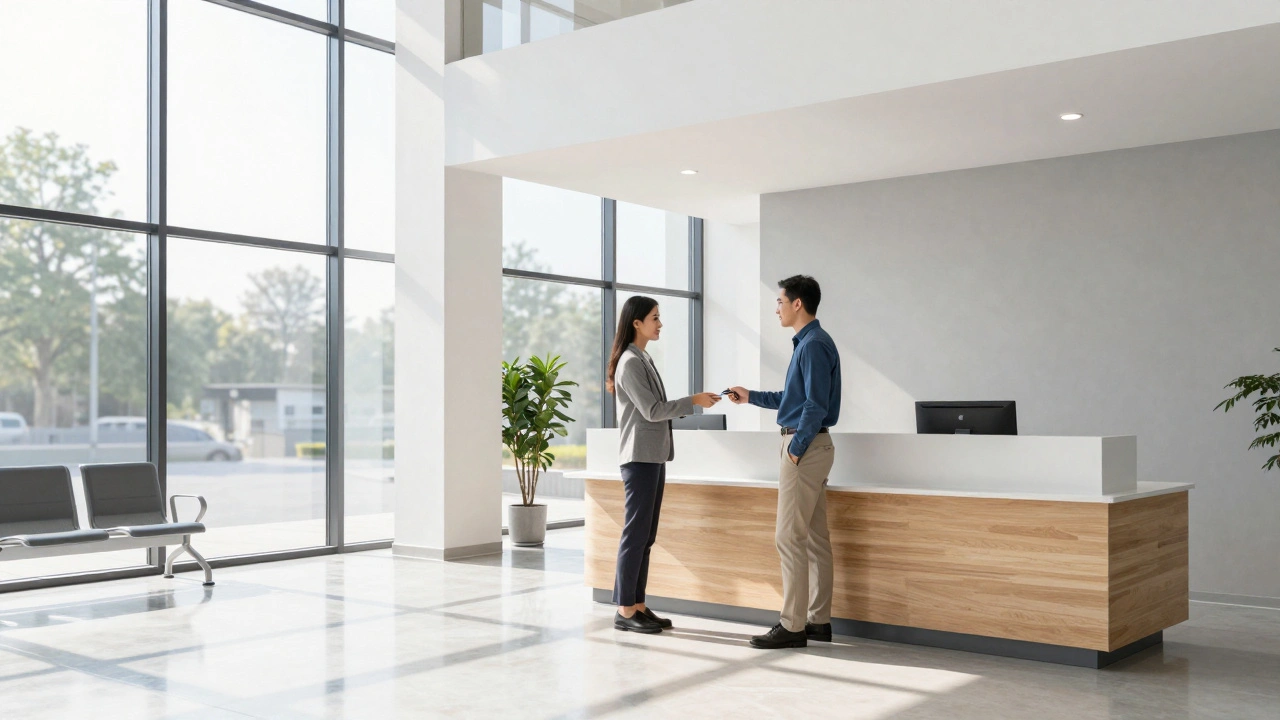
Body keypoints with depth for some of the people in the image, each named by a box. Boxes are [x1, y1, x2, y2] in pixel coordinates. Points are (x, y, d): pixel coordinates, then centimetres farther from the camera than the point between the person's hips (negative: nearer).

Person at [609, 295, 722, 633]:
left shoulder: (644, 360, 16)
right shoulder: (630, 362, -12)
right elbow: (651, 410, -16)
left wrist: (694, 403, 11)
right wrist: (693, 401, -12)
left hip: (654, 457, 9)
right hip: (639, 458, -9)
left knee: (646, 535, 10)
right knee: (635, 534, -6)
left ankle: (638, 605, 15)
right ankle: (624, 610, 0)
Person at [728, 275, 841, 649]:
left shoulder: (814, 345, -15)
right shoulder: (806, 342, 17)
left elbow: (815, 405, -21)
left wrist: (795, 450, -18)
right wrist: (751, 397, 26)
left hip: (805, 446, -10)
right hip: (808, 445, 10)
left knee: (790, 537, -8)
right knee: (814, 537, 11)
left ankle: (793, 626, -4)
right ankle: (818, 620, 17)